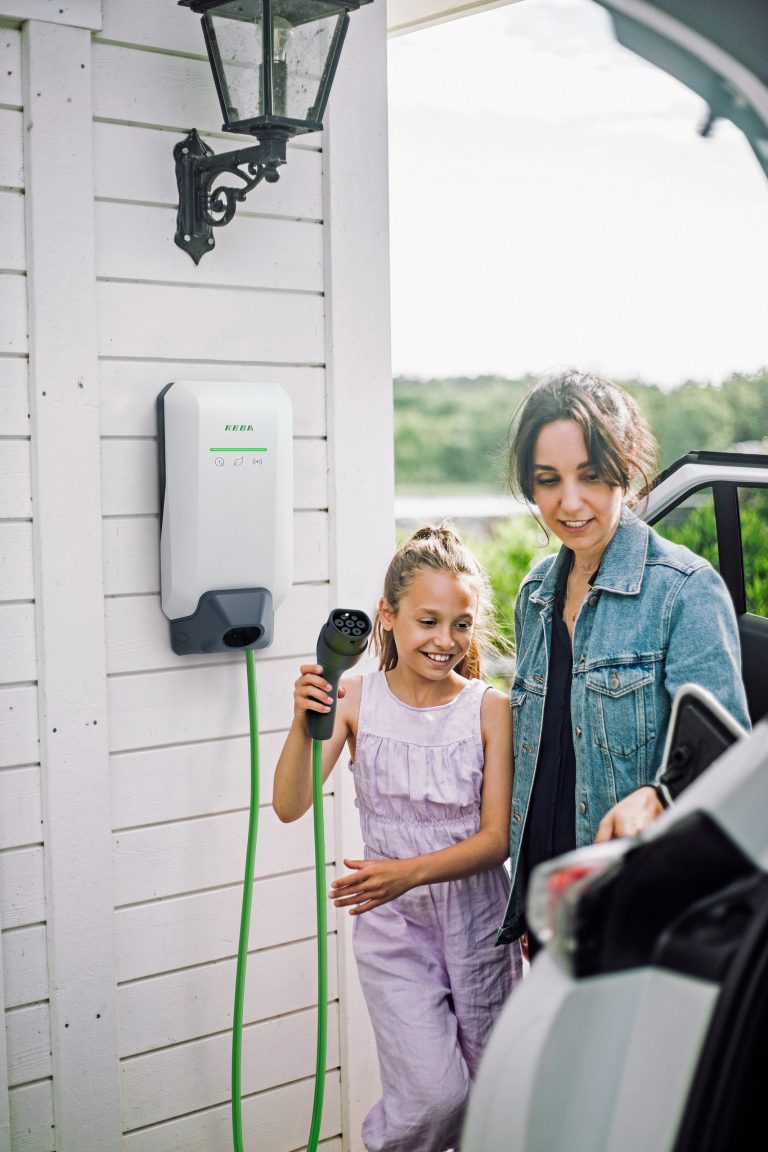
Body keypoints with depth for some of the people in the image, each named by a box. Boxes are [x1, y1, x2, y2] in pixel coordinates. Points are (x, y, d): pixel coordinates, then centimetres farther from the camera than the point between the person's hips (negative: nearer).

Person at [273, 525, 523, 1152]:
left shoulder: (490, 708, -9)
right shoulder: (356, 699, -8)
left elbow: (497, 837, -11)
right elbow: (290, 806, -13)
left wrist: (409, 871, -26)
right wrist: (304, 726, -30)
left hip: (478, 916, 1)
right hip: (393, 920, -1)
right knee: (434, 1095, -12)